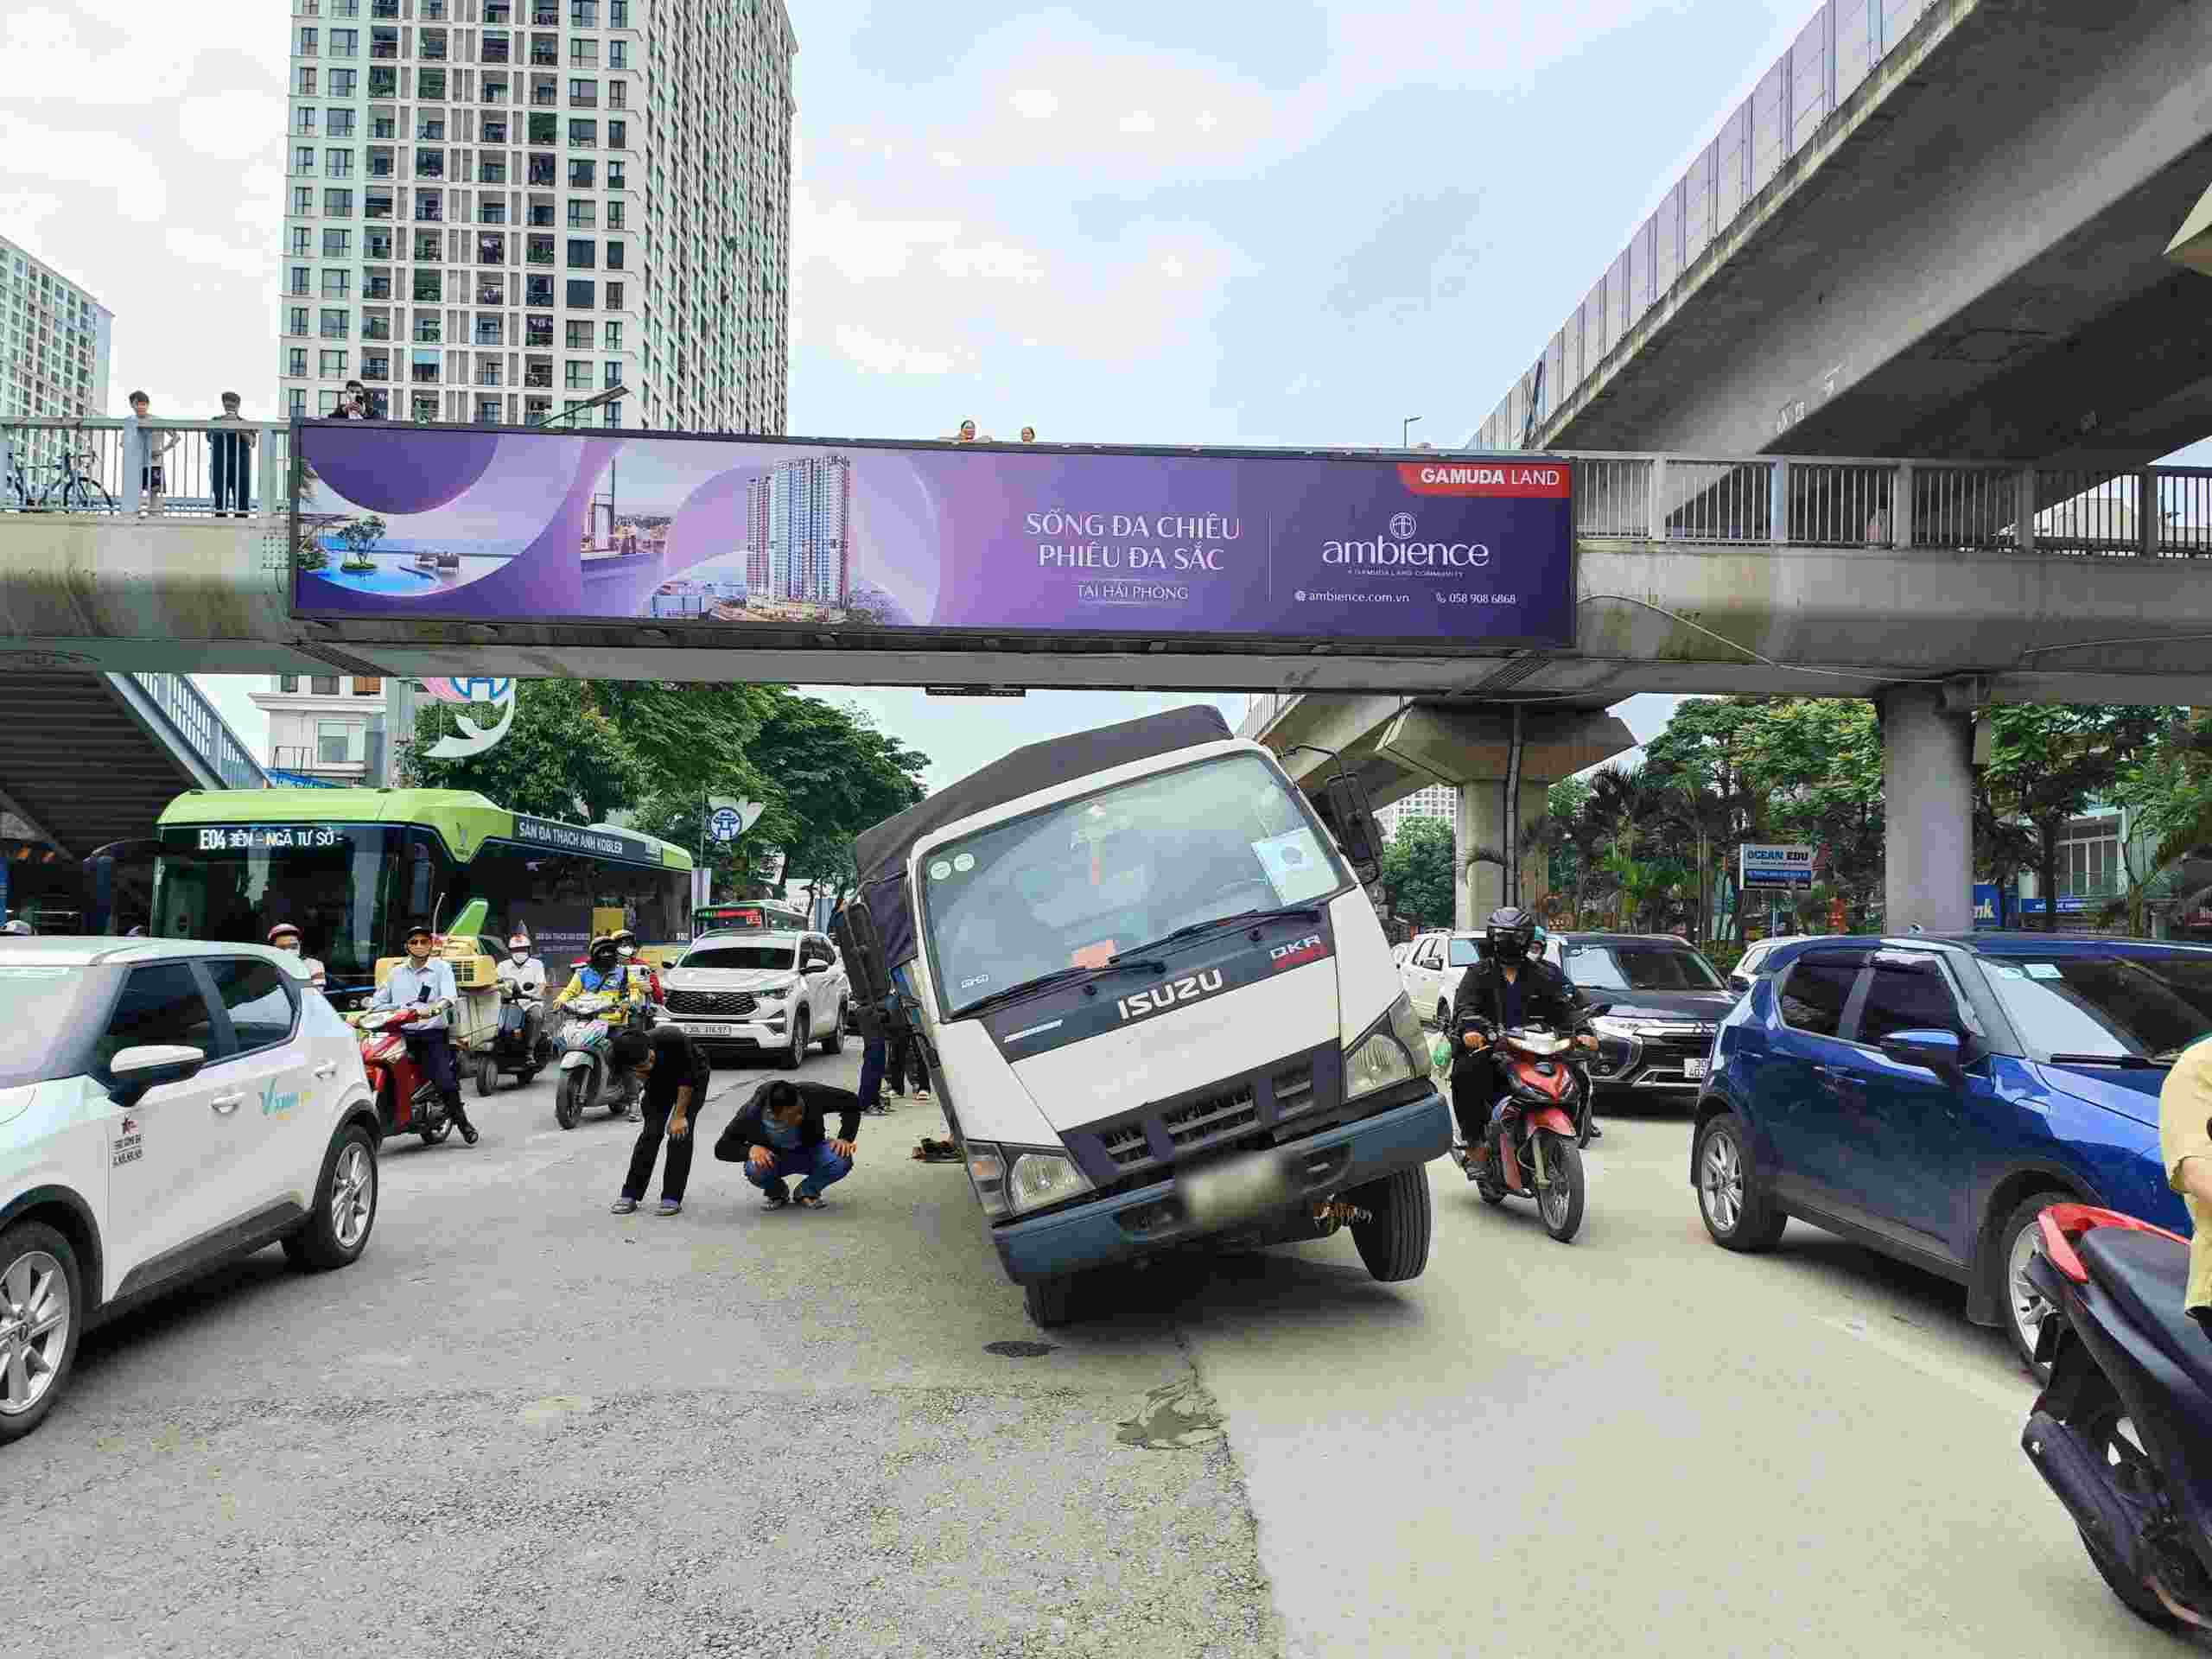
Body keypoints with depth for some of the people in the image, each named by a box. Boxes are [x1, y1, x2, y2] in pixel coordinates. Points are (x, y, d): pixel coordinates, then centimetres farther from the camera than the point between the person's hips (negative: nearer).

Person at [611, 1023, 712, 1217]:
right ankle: (630, 1195, 1)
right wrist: (643, 1077, -38)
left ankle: (672, 1198, -8)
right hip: (659, 1082, 3)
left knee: (681, 1132, -14)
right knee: (651, 1131, -10)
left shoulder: (674, 1040, -40)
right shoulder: (632, 1061, -29)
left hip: (693, 1076, -3)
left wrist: (679, 1116, -23)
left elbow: (687, 1079, -28)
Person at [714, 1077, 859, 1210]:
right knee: (755, 1169, -35)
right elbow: (722, 1149, -18)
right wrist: (750, 1149, -36)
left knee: (842, 1160, -30)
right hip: (773, 1157, -1)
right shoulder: (752, 1113, -29)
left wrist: (845, 1138, -25)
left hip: (809, 1152, 1)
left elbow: (852, 1102, -14)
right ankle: (777, 1193, 1)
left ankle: (807, 1192, 1)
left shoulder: (812, 1094, -28)